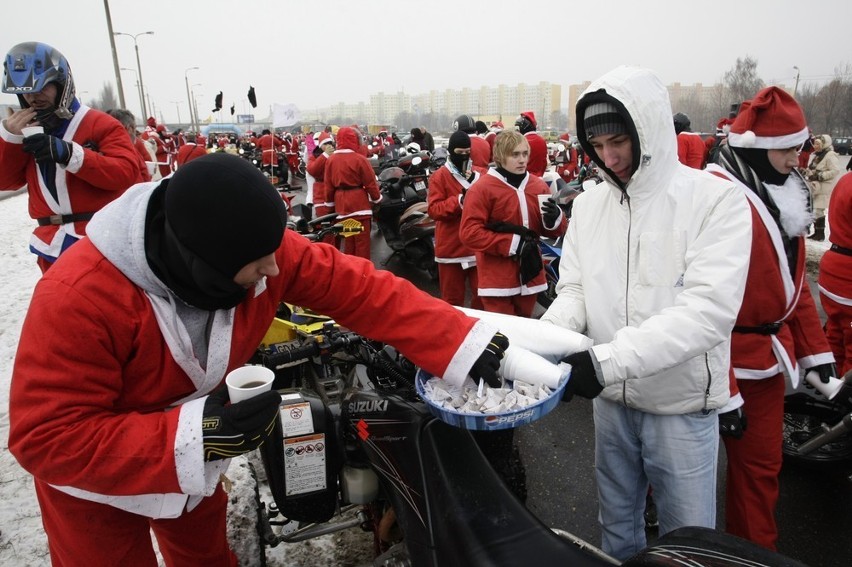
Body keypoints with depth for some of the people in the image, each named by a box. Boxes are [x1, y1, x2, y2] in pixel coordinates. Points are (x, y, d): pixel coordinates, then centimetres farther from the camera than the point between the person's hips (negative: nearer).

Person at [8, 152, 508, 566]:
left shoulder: (254, 247, -26)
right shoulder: (80, 297, -39)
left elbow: (357, 288, -27)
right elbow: (48, 438, -34)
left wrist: (464, 343, -33)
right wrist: (190, 438, -45)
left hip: (193, 453, 4)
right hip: (93, 475, -4)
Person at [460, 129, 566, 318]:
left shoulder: (539, 186, 7)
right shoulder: (482, 188, -8)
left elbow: (555, 231, 14)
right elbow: (469, 233, -16)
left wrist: (554, 219, -11)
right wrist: (512, 243, -19)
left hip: (530, 276, 5)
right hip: (498, 280, -5)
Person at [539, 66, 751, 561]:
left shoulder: (717, 198, -14)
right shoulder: (588, 205, 1)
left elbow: (709, 308, -25)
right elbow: (574, 291, 0)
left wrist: (607, 360, -32)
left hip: (682, 405, -4)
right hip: (612, 400, 4)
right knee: (617, 525, 23)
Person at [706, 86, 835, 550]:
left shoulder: (781, 193, 10)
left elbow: (793, 280, 18)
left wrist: (815, 347, 14)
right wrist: (721, 390, -23)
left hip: (768, 355, 8)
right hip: (728, 361, -8)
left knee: (761, 464, 17)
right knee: (753, 464, 10)